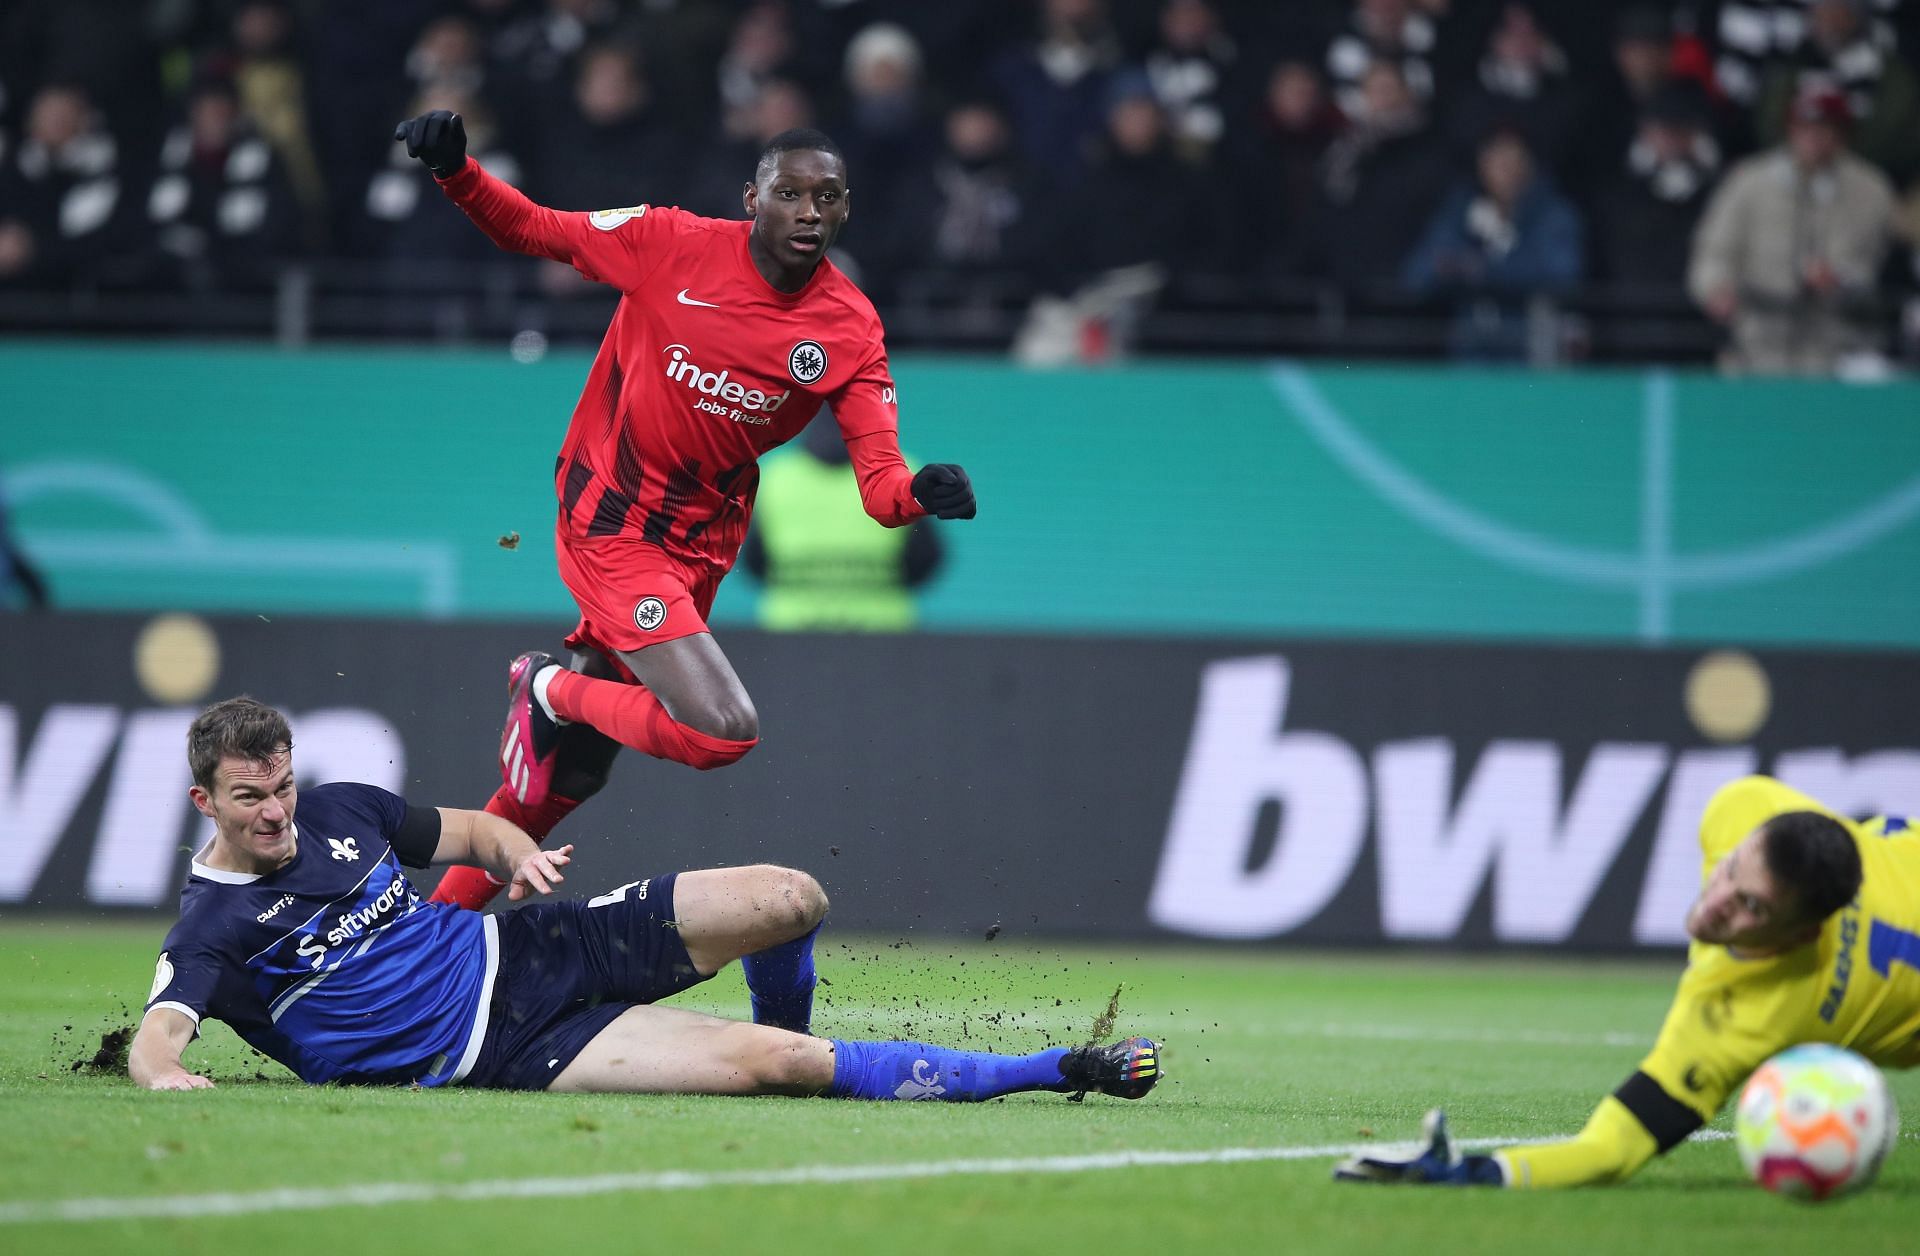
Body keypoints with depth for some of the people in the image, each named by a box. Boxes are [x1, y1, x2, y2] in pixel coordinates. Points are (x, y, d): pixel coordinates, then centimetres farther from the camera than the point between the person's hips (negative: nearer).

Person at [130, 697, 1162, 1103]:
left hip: (531, 948, 6)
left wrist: (518, 850, -3)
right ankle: (1055, 1072, -16)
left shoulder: (338, 812, 6)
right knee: (769, 1061, -22)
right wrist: (163, 1073, -50)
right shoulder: (214, 929, -11)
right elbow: (157, 1031, -26)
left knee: (791, 901, -5)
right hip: (505, 1051, -6)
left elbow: (469, 828, 20)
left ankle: (786, 1052, 30)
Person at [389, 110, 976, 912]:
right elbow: (530, 229, -1)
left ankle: (444, 912, 37)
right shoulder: (673, 244, -13)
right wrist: (455, 171, -19)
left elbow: (880, 484, -13)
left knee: (570, 772, 16)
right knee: (722, 731, -23)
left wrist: (921, 494, -36)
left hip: (698, 550, 5)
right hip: (611, 524, -5)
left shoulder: (851, 329, -6)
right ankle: (551, 687, 4)